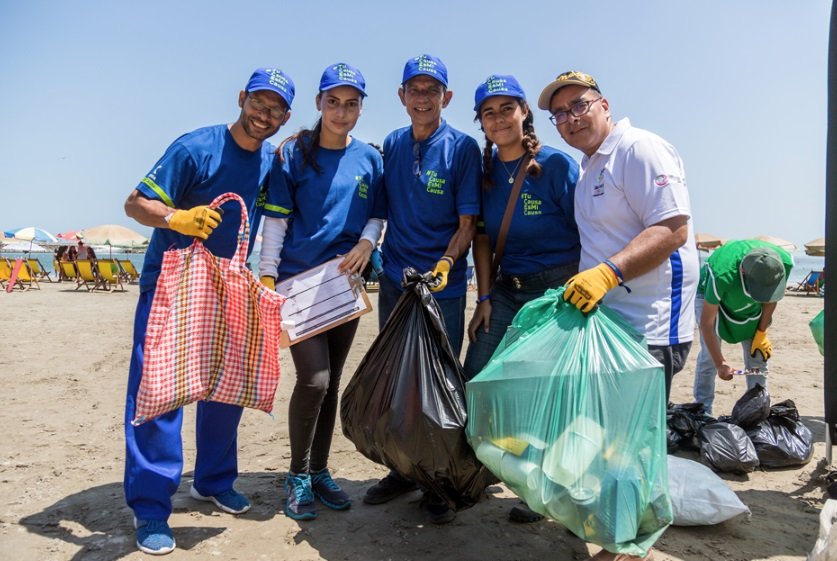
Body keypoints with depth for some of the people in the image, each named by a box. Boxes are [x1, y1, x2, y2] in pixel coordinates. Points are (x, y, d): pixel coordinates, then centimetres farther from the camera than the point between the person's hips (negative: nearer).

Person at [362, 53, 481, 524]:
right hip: (395, 281, 5)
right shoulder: (392, 145, 8)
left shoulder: (462, 147, -5)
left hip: (443, 285, -4)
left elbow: (468, 223, -8)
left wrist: (445, 263, -22)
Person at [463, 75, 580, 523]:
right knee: (473, 380, 2)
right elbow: (482, 236, 7)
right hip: (506, 288, 5)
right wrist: (484, 298, 2)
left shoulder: (556, 164, -9)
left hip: (557, 288, -5)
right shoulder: (485, 171, 5)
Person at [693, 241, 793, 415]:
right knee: (709, 355, -13)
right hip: (710, 296, -4)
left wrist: (762, 333, -8)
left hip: (750, 305, 4)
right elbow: (707, 322, -32)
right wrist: (720, 363, -30)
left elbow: (771, 297, -7)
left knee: (758, 354, -2)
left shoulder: (784, 262, -31)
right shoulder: (722, 274, -43)